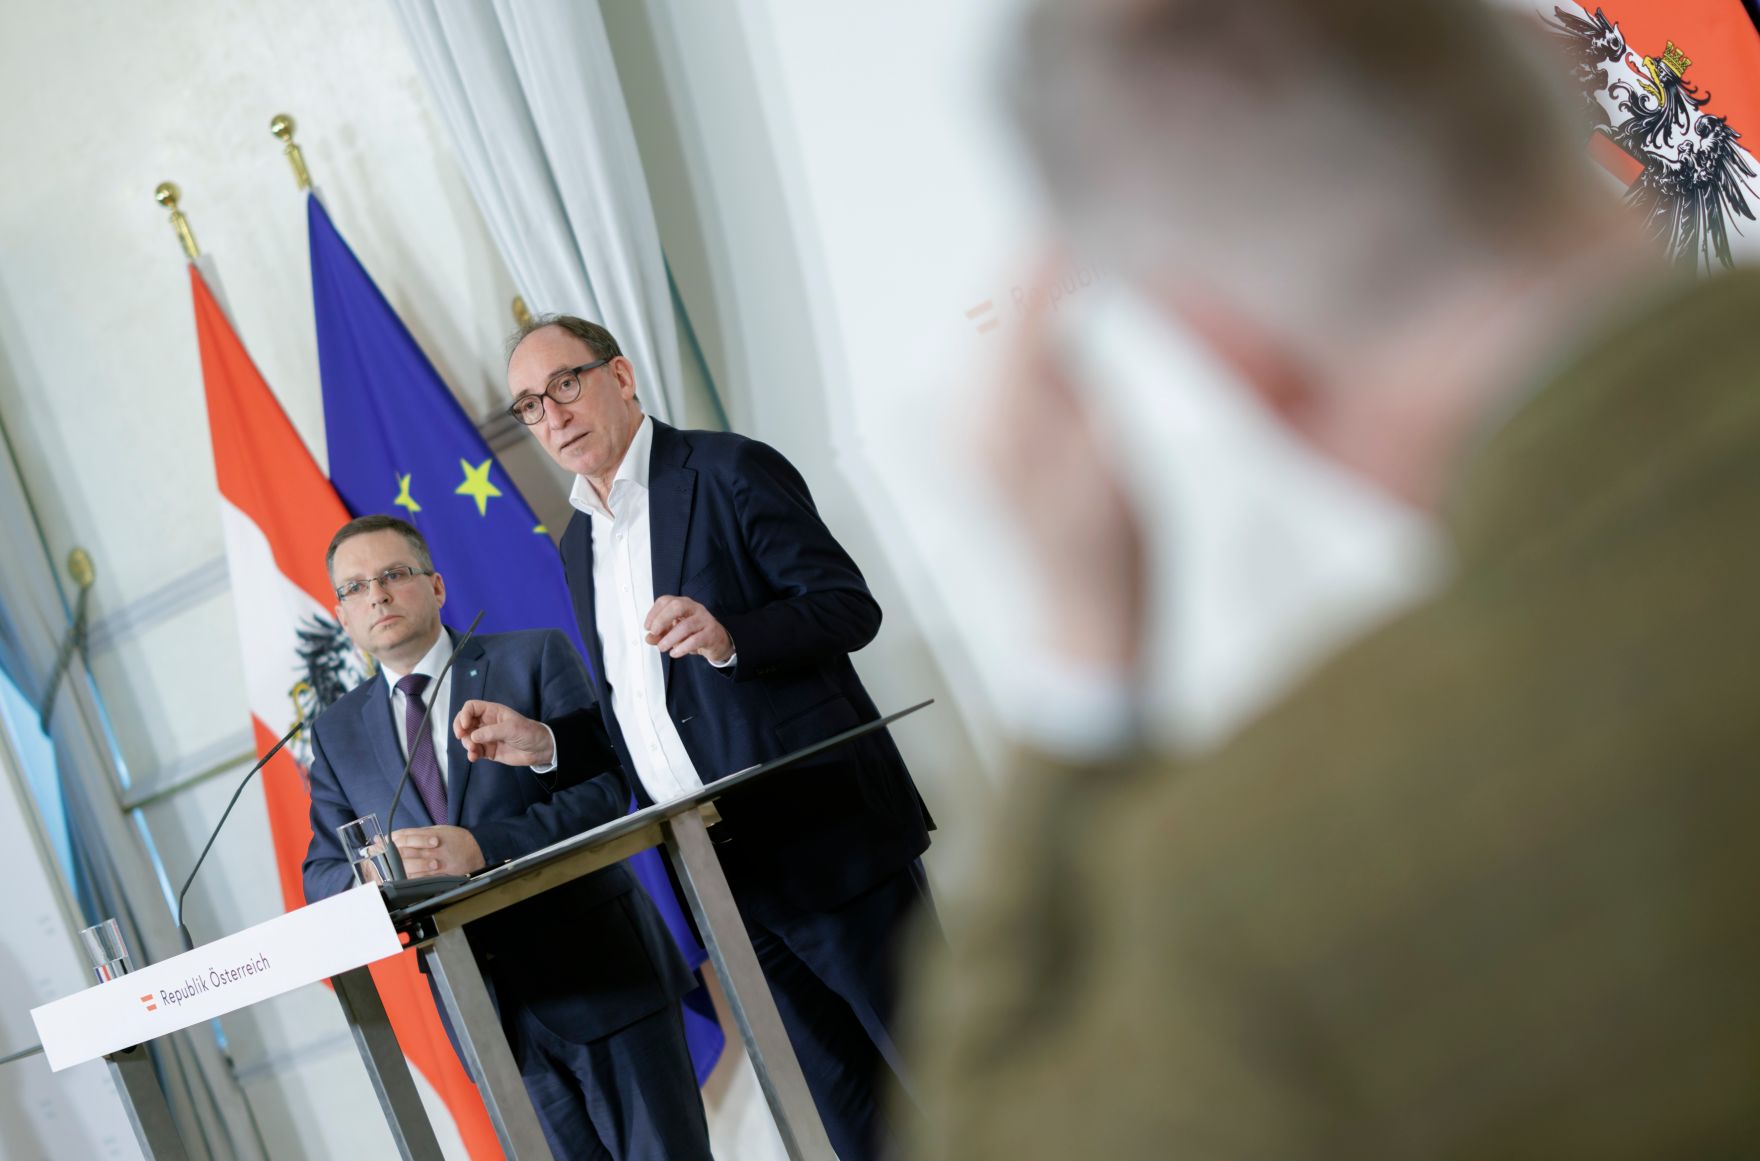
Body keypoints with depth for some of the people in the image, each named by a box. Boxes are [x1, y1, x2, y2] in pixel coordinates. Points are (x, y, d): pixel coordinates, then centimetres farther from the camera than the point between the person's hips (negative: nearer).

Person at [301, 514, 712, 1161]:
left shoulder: (535, 657, -1)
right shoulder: (338, 732, 10)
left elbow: (604, 788, -10)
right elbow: (322, 876, 7)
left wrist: (480, 848, -23)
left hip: (597, 971, -3)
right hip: (487, 1009, 3)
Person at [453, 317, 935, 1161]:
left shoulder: (729, 471, -6)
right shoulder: (578, 545, 16)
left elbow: (849, 606, -11)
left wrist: (729, 636, -26)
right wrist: (541, 741, 6)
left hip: (829, 839, -7)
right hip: (727, 877, 7)